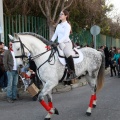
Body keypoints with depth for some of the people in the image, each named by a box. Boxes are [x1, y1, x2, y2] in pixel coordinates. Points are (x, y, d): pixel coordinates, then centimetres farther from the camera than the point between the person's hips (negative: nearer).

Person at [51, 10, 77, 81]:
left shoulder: (67, 25, -4)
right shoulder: (58, 25, 18)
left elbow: (66, 36, -16)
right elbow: (55, 34, 15)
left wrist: (59, 42, -27)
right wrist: (51, 41, 0)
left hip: (66, 43, -8)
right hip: (59, 43, 8)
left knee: (68, 54, -32)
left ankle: (73, 73, -29)